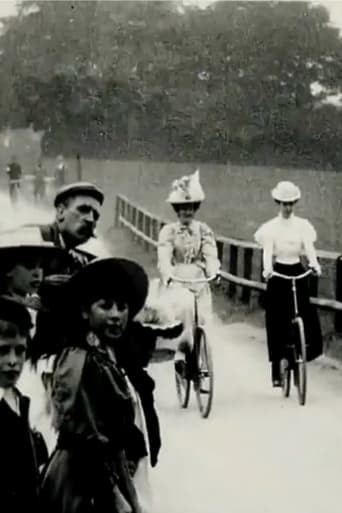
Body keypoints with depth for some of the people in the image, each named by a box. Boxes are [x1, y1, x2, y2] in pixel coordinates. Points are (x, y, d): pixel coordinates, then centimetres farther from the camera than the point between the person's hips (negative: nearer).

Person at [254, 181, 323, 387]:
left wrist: (314, 263, -29)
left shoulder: (303, 225, 5)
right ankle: (276, 370, 7)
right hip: (278, 274, -2)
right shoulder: (271, 227, -1)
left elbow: (309, 248, -8)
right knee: (277, 323, -2)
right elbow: (267, 251, -14)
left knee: (308, 319, -10)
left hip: (298, 273, 2)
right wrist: (267, 268, -34)